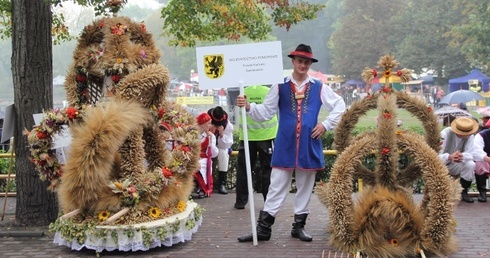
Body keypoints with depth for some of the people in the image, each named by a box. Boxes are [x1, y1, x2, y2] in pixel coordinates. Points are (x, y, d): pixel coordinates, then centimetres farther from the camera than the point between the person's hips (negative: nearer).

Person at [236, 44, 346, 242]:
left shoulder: (319, 88, 6)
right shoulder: (280, 86, 5)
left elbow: (340, 106, 12)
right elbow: (266, 112, 3)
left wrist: (326, 125, 2)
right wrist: (248, 107, -14)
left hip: (308, 145, 1)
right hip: (285, 145, -1)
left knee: (305, 187, 9)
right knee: (277, 187, -1)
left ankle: (299, 226, 21)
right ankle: (263, 229, 2)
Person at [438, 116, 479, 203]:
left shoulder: (470, 136, -13)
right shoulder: (445, 134, -25)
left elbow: (469, 154, -21)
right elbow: (436, 155, -33)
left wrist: (461, 156, -47)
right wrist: (450, 157, -55)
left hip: (455, 166, 3)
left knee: (471, 164, -25)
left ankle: (463, 192, -7)